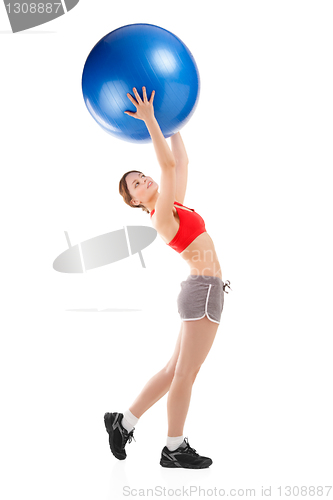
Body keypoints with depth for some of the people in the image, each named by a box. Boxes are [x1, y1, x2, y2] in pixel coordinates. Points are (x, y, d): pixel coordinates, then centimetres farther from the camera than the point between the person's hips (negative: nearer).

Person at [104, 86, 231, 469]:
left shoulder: (173, 205, 14)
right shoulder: (161, 216, -11)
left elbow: (181, 162, 22)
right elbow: (168, 165, -22)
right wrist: (149, 120, -23)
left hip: (202, 292, 9)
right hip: (204, 291, -9)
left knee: (174, 371, 13)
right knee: (186, 374, 1)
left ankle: (123, 422, 19)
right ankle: (174, 450, 13)